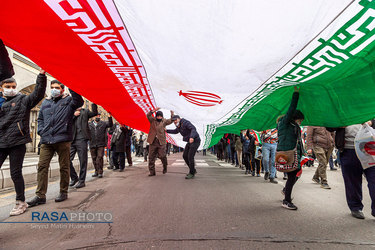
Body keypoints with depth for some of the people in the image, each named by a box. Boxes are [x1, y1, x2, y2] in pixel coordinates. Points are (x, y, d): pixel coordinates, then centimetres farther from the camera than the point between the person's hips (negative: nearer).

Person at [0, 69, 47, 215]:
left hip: (17, 143, -4)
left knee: (16, 173, 2)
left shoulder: (23, 100, 6)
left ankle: (21, 202, 17)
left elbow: (38, 93, -8)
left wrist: (42, 75, -17)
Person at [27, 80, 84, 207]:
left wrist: (71, 87, -27)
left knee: (64, 167, 4)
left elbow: (79, 102, -18)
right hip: (46, 141, 5)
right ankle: (40, 195, 7)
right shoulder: (45, 102, 21)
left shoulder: (68, 100, 5)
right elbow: (40, 118, 26)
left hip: (63, 140, -4)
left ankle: (63, 192, 18)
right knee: (42, 166, 0)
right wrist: (41, 131, 9)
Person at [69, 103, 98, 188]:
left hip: (81, 140, -3)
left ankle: (81, 181, 10)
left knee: (83, 161, -1)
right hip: (71, 140, 3)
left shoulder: (85, 112, 13)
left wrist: (93, 103, -10)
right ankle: (74, 178, 22)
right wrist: (73, 115, -5)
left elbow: (94, 113, -2)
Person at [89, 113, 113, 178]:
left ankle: (100, 172, -3)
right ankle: (96, 171, 23)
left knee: (100, 158, -9)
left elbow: (110, 124, -7)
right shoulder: (89, 124, 10)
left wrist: (110, 117, -18)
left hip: (101, 144, -2)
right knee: (94, 159, 10)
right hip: (92, 145, 3)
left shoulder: (103, 123, 6)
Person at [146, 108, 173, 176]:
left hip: (161, 141, -1)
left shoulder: (164, 121, 7)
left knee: (162, 156, -1)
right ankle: (152, 172, 13)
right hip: (153, 141, 1)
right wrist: (153, 111, -27)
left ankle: (165, 167, 28)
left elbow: (170, 121, -4)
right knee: (151, 157, 3)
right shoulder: (152, 120, 5)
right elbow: (148, 115, -12)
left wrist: (172, 115, -22)